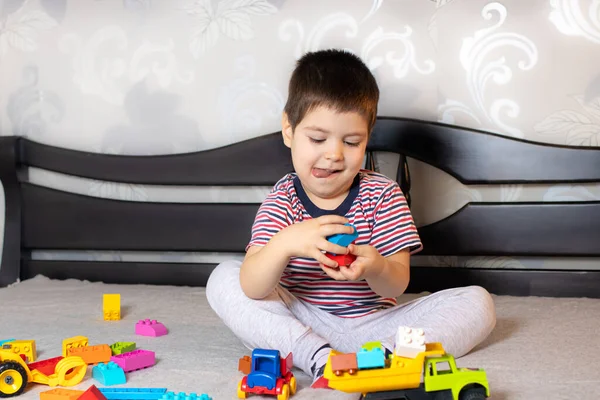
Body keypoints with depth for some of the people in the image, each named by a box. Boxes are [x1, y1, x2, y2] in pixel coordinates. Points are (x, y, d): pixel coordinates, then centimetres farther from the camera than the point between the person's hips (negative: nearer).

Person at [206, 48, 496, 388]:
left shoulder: (383, 194, -4)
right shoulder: (282, 200, -6)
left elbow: (397, 286, -11)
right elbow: (252, 289, -20)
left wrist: (376, 268, -36)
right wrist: (284, 244, -41)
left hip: (372, 326, 0)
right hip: (302, 321, 0)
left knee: (478, 303, -15)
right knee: (222, 279, -16)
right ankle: (319, 358, -29)